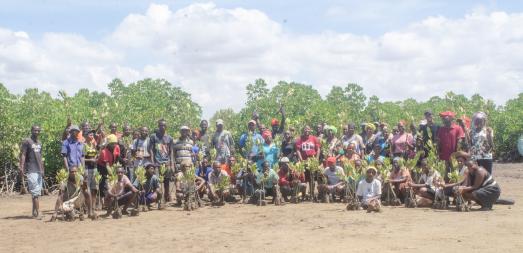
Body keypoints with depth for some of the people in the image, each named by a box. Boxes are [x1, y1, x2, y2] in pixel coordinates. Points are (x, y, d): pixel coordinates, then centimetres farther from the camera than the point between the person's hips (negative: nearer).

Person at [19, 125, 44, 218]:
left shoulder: (39, 143, 18)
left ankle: (34, 212, 12)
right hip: (31, 171, -7)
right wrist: (21, 168, -18)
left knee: (37, 192, 7)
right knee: (35, 192, -12)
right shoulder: (26, 142, -4)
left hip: (39, 170, 7)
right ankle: (37, 212, -14)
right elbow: (22, 155, -9)